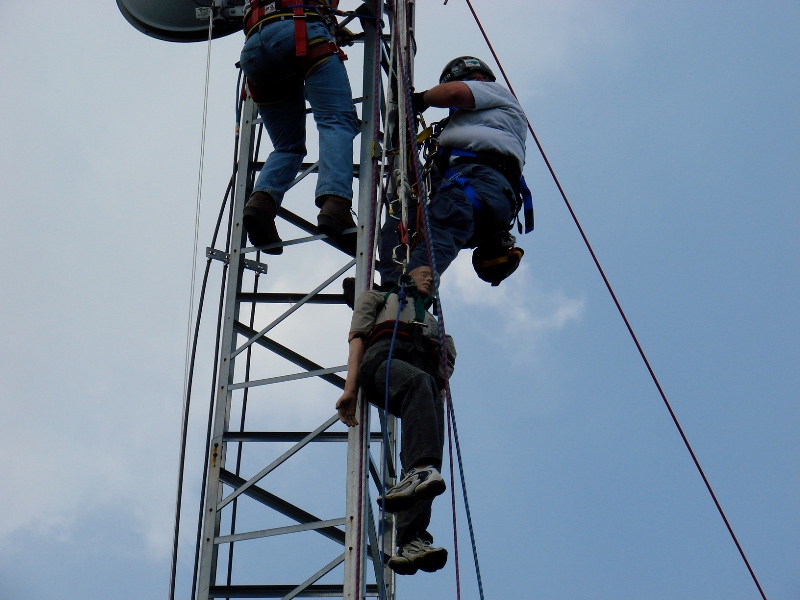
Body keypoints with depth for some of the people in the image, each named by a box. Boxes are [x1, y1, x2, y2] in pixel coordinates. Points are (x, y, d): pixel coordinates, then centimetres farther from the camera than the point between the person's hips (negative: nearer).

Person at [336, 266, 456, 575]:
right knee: (418, 382, -42)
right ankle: (420, 470, -65)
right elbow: (358, 338, 18)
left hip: (428, 380, 3)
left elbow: (445, 364, 28)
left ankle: (410, 541, -46)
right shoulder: (381, 299, 36)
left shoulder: (434, 323, 46)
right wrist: (350, 387, -1)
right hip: (384, 359, -3)